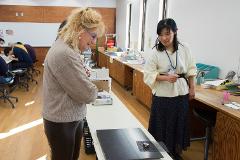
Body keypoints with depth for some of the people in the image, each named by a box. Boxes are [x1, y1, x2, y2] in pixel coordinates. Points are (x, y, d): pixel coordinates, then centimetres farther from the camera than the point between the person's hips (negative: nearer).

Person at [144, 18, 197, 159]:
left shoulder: (184, 49, -5)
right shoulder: (156, 53, -13)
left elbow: (190, 70, 5)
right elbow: (148, 74, -12)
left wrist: (192, 88, 6)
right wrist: (166, 77, -25)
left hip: (181, 93, 3)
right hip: (163, 95, -3)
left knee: (179, 124, 16)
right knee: (162, 125, 7)